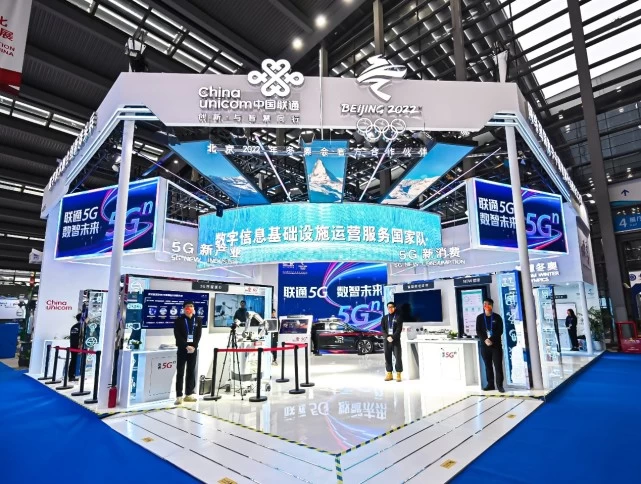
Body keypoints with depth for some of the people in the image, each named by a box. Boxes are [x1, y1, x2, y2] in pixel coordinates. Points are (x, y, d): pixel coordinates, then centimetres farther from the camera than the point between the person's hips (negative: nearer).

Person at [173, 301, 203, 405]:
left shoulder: (198, 320, 6)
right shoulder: (179, 320, -2)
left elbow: (198, 335, 2)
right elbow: (177, 335, -8)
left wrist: (194, 346, -11)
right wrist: (186, 346, -16)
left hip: (193, 349, 3)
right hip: (182, 349, -3)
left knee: (191, 372, 8)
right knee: (180, 372, -2)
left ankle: (188, 394, 16)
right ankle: (179, 396, 2)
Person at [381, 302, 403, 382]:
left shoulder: (398, 317, 2)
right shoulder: (384, 318, 12)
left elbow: (399, 329, -6)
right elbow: (382, 329, 5)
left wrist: (392, 337, -16)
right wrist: (387, 337, -11)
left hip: (396, 340, -3)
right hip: (386, 340, 3)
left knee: (398, 357, -5)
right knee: (387, 357, 5)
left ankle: (398, 374, 3)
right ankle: (389, 374, 14)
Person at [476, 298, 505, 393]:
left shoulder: (497, 317, 3)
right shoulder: (479, 317, 7)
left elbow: (500, 331, -4)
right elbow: (478, 331, 1)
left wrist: (492, 340, -15)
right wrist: (485, 340, -14)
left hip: (496, 345, -2)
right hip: (484, 345, 2)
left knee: (498, 365, -4)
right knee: (488, 366, 7)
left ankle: (499, 385, 3)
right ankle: (490, 384, 15)